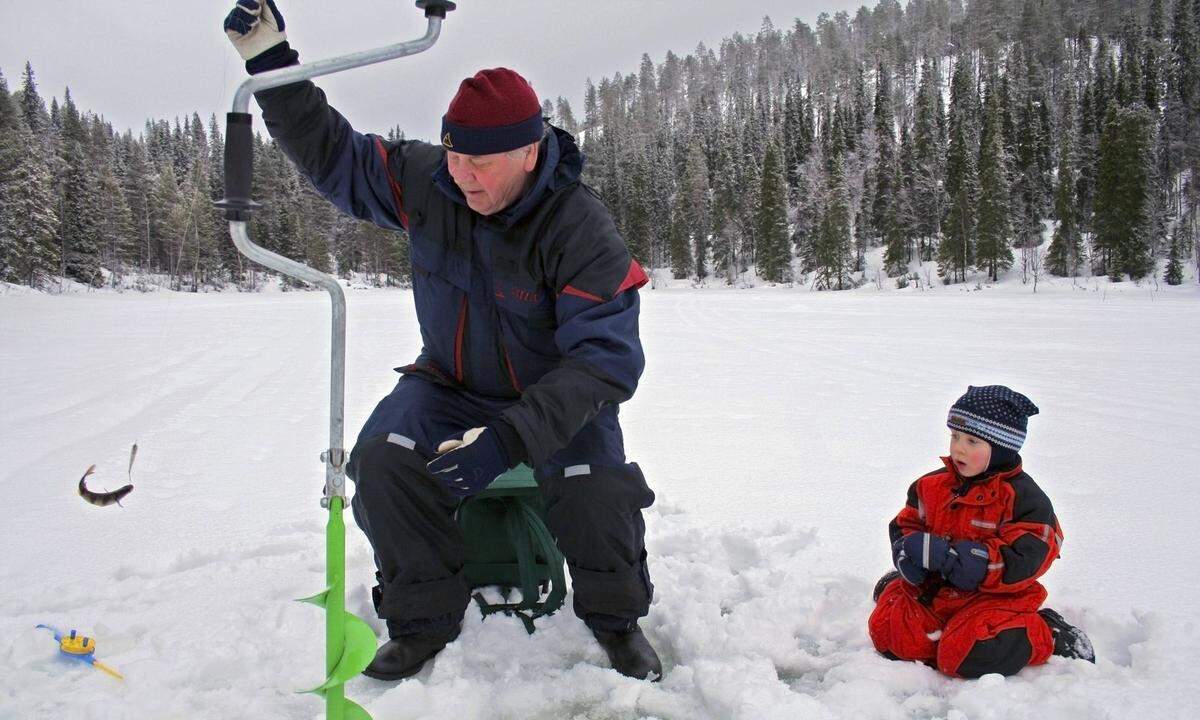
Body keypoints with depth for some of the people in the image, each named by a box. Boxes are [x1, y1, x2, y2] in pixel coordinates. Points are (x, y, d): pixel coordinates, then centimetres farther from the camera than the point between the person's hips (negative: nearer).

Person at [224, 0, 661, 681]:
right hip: (452, 385, 4)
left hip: (560, 394, -3)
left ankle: (617, 616, 1)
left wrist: (512, 432, -41)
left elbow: (606, 359, -29)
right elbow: (333, 154, 5)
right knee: (384, 461, -25)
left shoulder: (581, 229, -25)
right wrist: (273, 63, -8)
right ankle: (423, 620, -3)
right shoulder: (426, 180, -10)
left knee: (595, 492, -30)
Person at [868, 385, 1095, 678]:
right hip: (934, 588, 4)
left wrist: (947, 553, -26)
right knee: (887, 631, -17)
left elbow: (1020, 561, -20)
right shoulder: (932, 486, 4)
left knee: (966, 656, -27)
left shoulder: (1023, 497, -12)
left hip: (994, 596, -4)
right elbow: (905, 526, 11)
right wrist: (911, 555, -15)